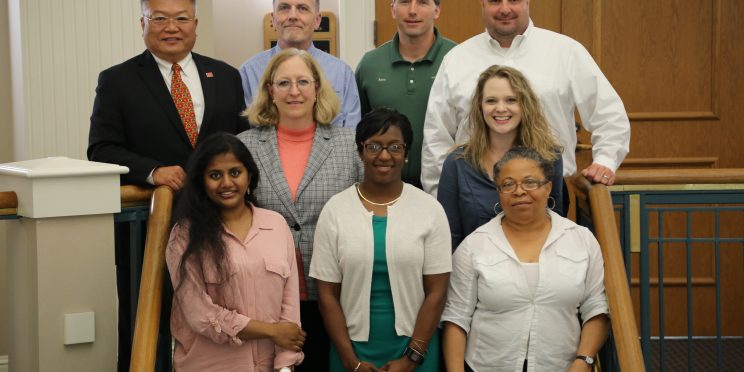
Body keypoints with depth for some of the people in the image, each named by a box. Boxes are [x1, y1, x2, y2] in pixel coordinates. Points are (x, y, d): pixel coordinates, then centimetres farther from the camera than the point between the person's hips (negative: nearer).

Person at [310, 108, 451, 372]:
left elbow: (436, 291, -4)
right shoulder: (335, 210, -3)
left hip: (414, 350, 0)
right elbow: (327, 293, -2)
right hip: (354, 350, 1)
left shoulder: (430, 210, -4)